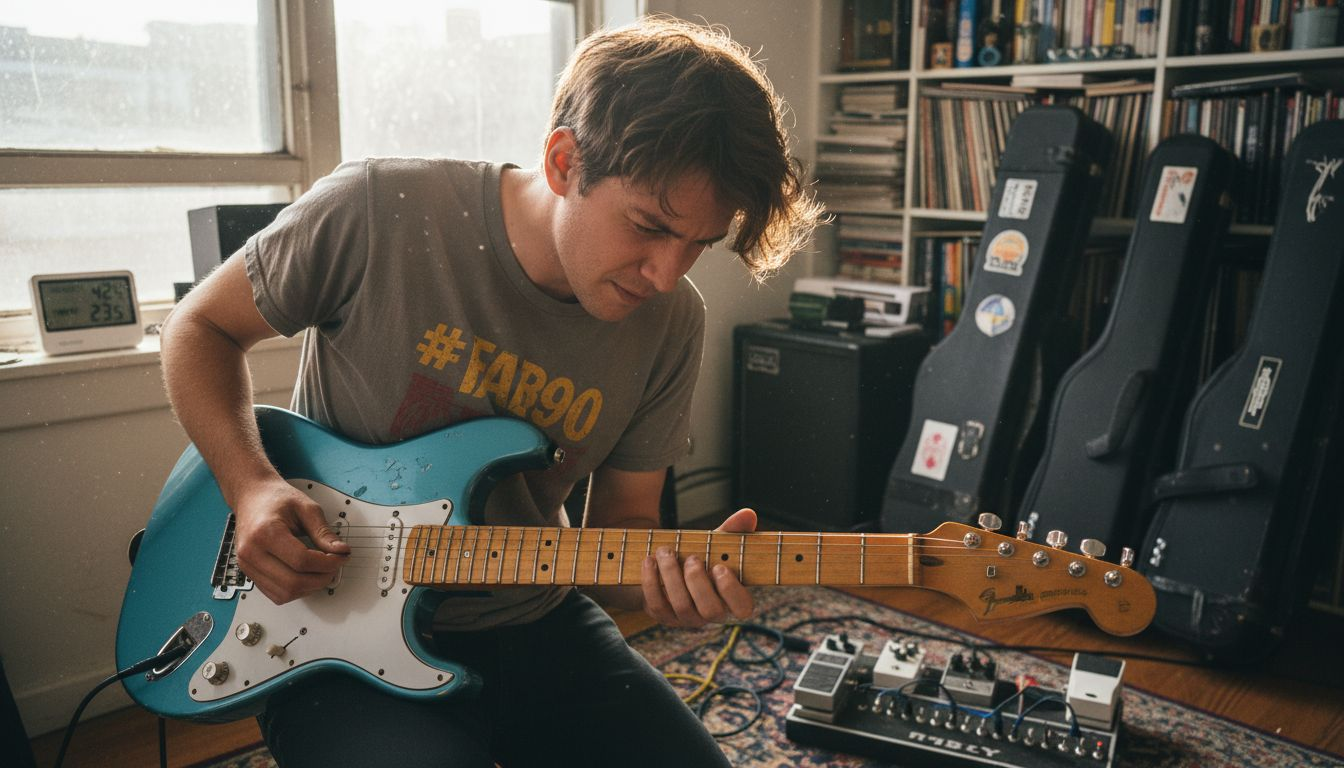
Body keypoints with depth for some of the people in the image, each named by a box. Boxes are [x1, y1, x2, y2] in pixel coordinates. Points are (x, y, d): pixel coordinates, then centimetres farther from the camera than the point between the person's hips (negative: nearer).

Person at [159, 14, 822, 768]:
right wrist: (251, 486, -17)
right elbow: (200, 327, -2)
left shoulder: (670, 322, -8)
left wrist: (674, 574, -22)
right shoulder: (378, 211, -18)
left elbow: (620, 522, 0)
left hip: (532, 628, 4)